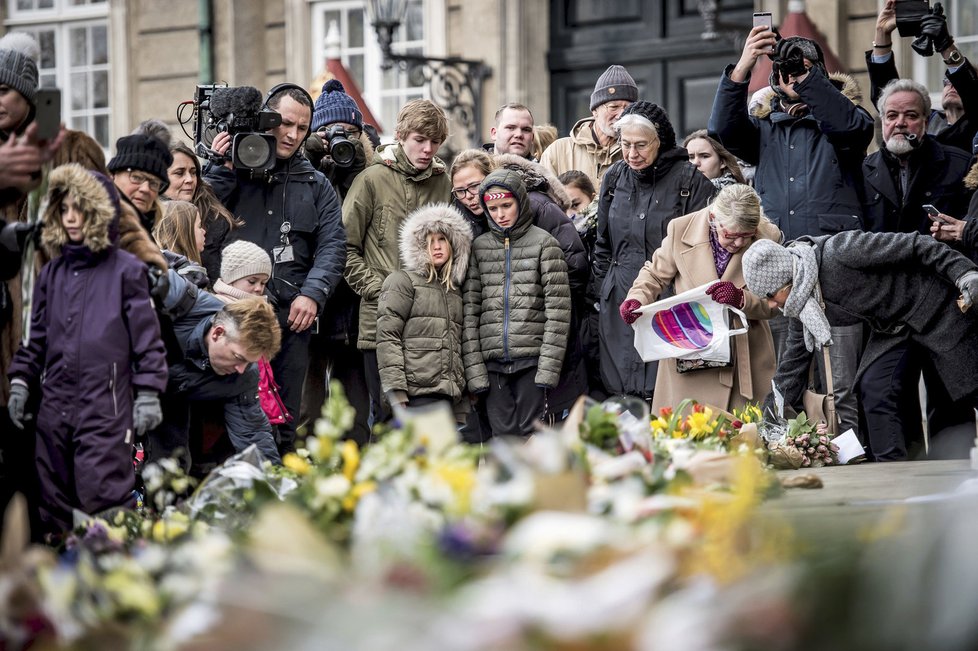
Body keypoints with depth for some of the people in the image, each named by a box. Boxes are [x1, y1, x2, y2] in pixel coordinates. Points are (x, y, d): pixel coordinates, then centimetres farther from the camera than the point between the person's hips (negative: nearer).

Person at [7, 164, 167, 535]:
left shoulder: (125, 270, -2)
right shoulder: (53, 272, 14)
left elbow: (146, 337, -3)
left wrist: (148, 394, -7)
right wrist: (20, 382, 12)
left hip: (106, 409, -6)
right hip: (55, 406, 6)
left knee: (103, 502, -11)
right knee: (54, 503, 8)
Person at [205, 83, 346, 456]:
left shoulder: (315, 184, 17)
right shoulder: (232, 169, 10)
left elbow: (332, 244, 8)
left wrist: (313, 294, -6)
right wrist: (222, 169, -7)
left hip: (291, 313, 2)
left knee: (284, 422, 4)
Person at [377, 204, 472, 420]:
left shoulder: (455, 289, 25)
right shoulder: (402, 281, 6)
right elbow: (387, 335, -4)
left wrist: (462, 410, 18)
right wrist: (396, 393, -13)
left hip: (450, 394, 6)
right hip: (418, 392, -6)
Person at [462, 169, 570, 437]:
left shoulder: (544, 243, 3)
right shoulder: (479, 247, 12)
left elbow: (558, 309, -3)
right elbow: (470, 309, 8)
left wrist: (548, 367, -10)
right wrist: (474, 369, -2)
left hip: (532, 358, -3)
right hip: (492, 362, 3)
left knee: (531, 434, -4)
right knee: (503, 436, 1)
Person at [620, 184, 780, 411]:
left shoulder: (767, 238, -6)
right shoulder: (682, 230, -6)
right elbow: (655, 275, 9)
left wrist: (741, 299, -21)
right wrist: (636, 299, -12)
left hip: (745, 358, 0)